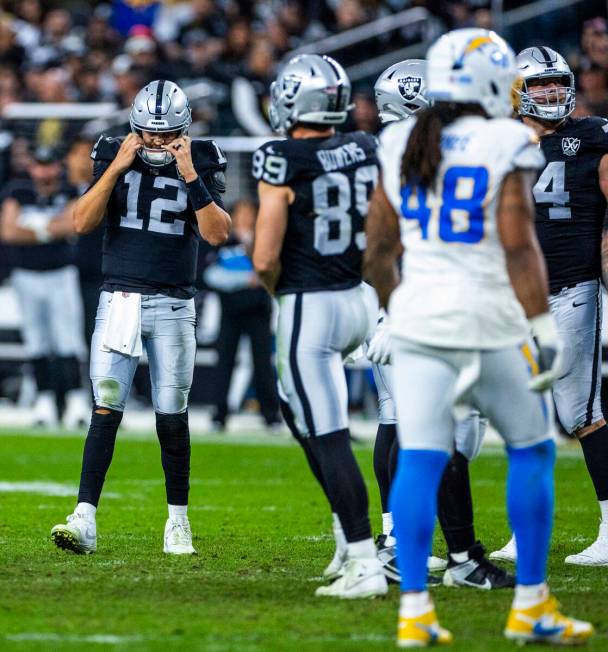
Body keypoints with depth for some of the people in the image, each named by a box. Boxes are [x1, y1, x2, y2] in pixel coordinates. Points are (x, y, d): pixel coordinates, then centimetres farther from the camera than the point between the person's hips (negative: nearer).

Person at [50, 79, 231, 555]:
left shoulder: (201, 165, 0)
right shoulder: (114, 157, 2)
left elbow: (218, 234, -12)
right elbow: (82, 222, -9)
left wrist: (189, 175, -17)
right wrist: (117, 168, -15)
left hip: (173, 306, 0)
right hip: (119, 298, 0)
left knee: (172, 417, 2)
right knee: (106, 411, -8)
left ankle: (178, 520, 16)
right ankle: (85, 520, -12)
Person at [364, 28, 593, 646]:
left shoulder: (402, 146, 6)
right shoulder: (504, 146, -10)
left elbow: (378, 251, 10)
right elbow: (519, 248, -14)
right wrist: (545, 330, -10)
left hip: (419, 318, 4)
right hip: (489, 320, -4)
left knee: (419, 462, 2)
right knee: (531, 453, 12)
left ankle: (414, 611, -3)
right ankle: (530, 606, 14)